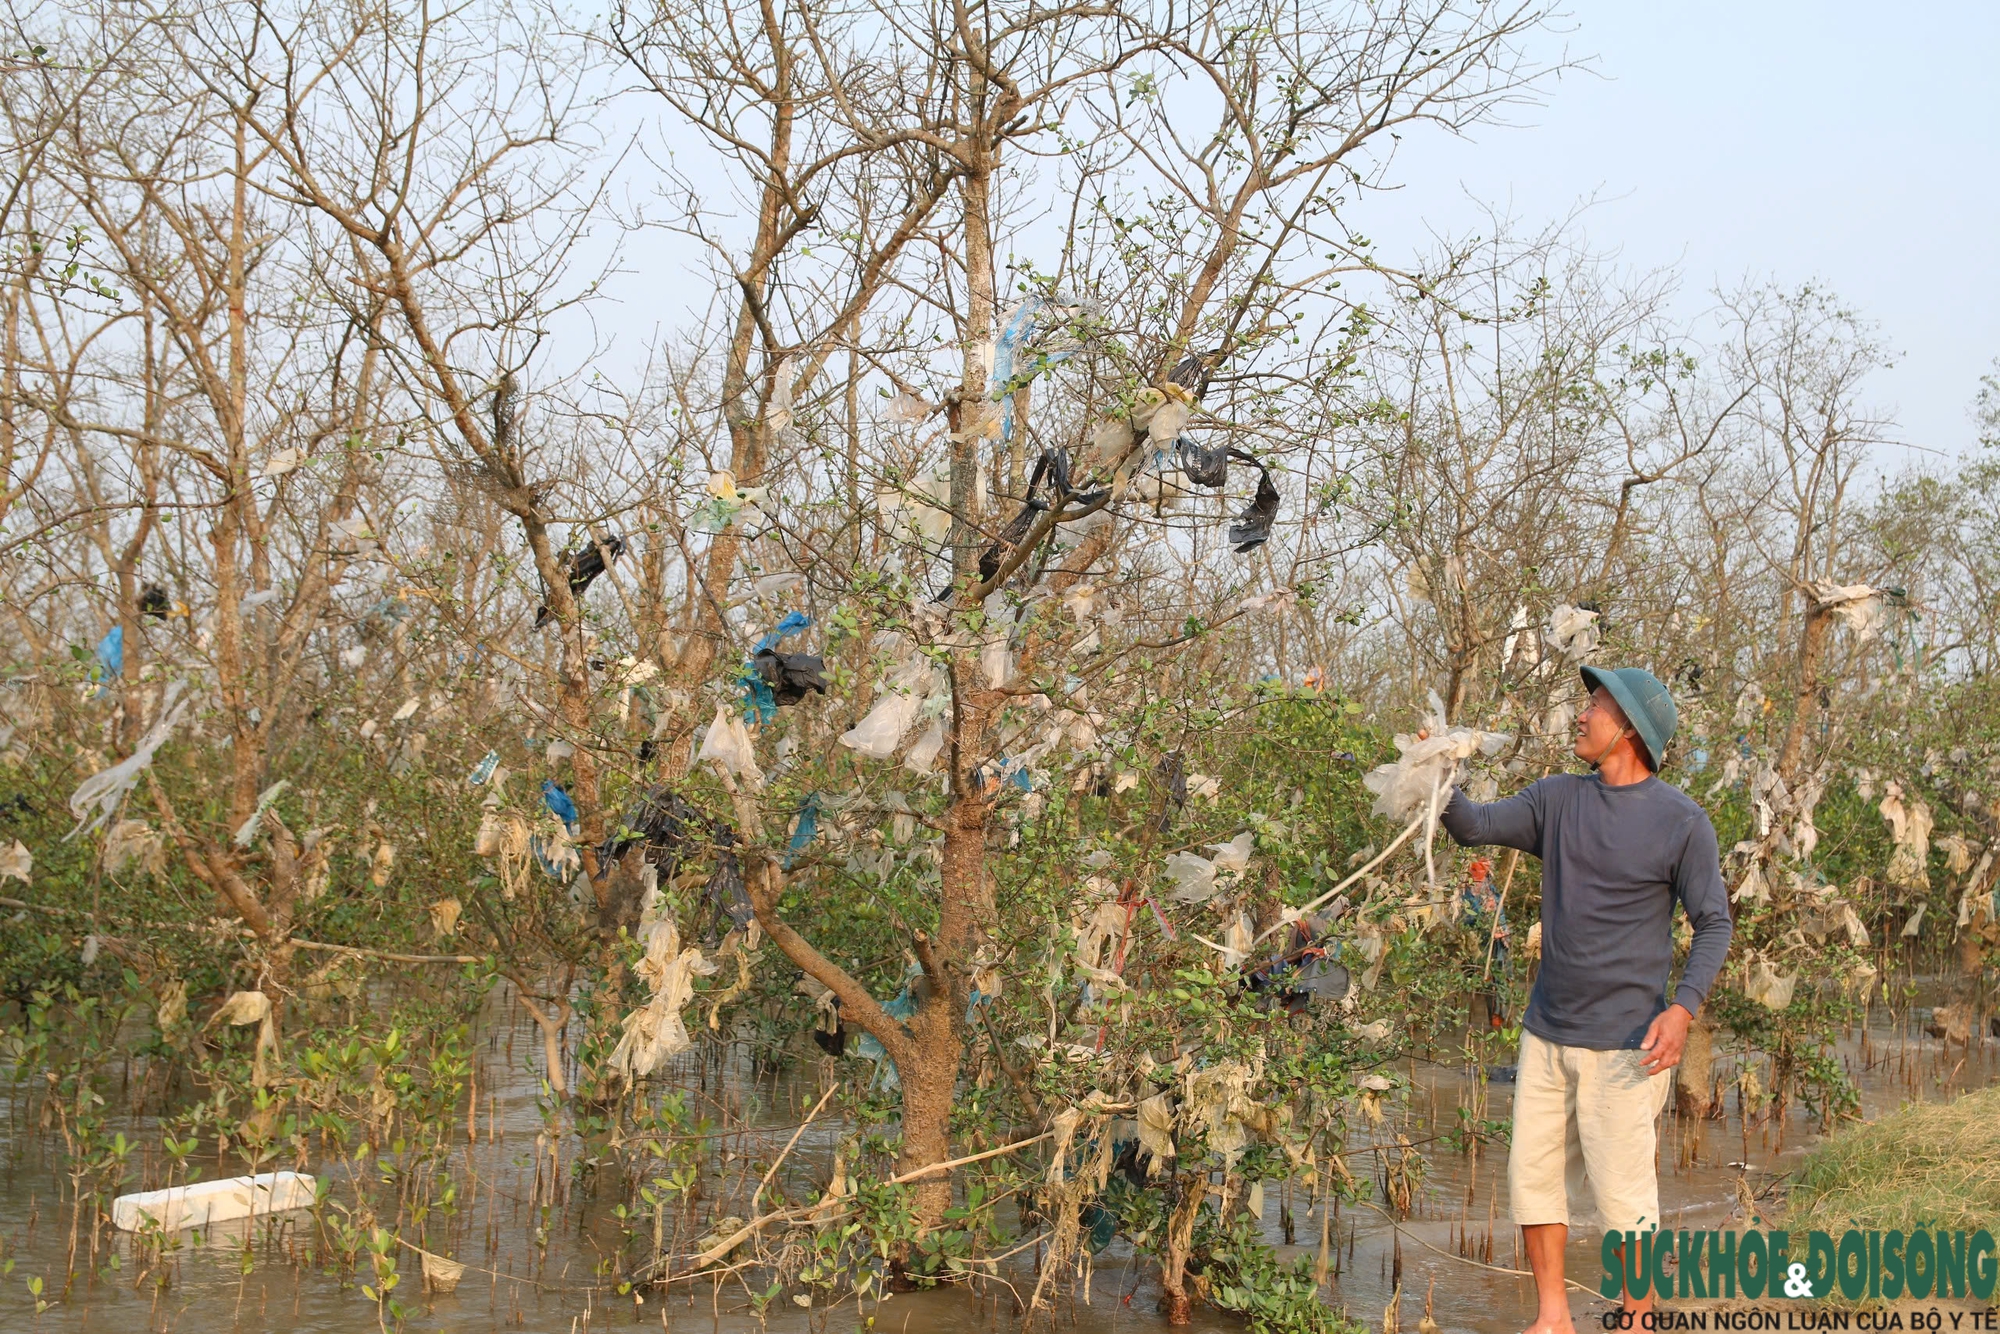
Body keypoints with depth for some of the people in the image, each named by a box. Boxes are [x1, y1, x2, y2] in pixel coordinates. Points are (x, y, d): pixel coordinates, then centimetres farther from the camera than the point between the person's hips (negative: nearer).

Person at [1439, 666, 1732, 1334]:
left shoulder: (1682, 821, -7)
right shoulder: (1558, 799, 6)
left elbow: (1713, 924, -5)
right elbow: (1475, 825, 2)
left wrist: (1684, 1007, -19)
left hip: (1623, 1044, -5)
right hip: (1547, 1032, 5)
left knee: (1623, 1193, -1)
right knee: (1533, 1177, 9)